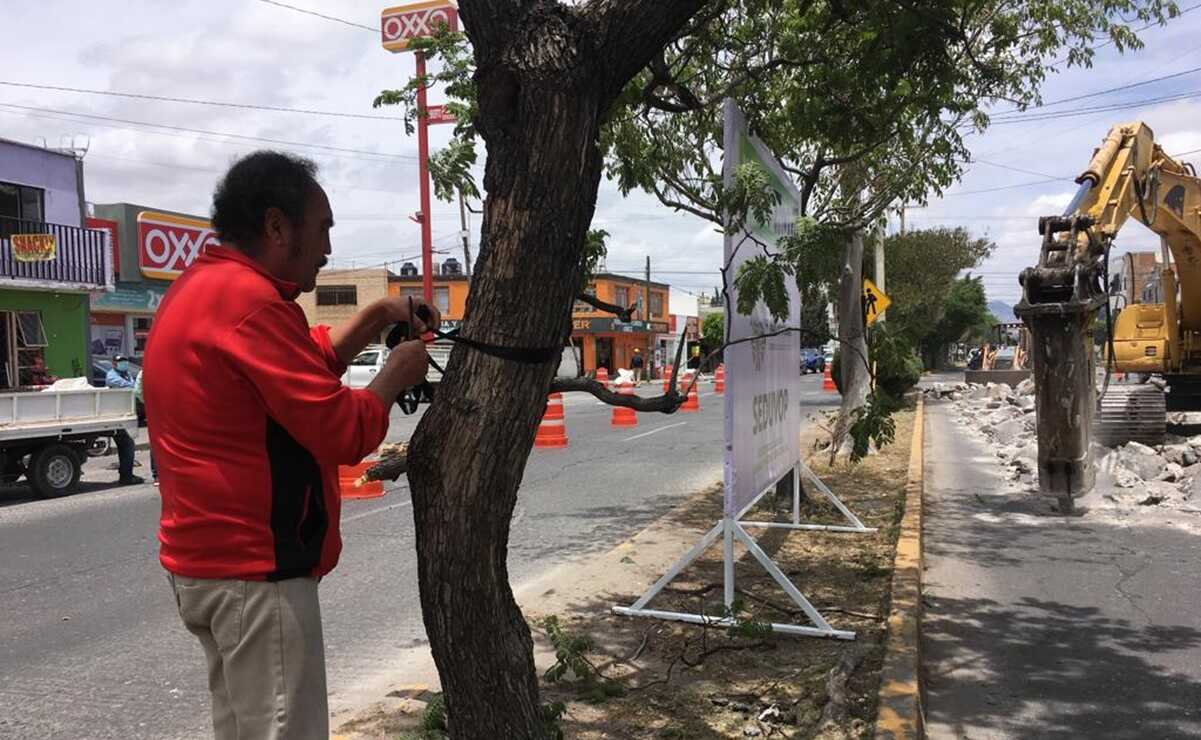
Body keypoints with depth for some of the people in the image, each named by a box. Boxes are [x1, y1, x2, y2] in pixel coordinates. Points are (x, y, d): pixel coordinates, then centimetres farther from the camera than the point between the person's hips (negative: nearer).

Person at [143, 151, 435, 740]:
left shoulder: (201, 287, 12)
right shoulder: (249, 298, -20)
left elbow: (303, 366, 22)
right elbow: (343, 432, -22)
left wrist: (378, 317, 13)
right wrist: (395, 375, -4)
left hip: (210, 555, 10)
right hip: (254, 566, -10)